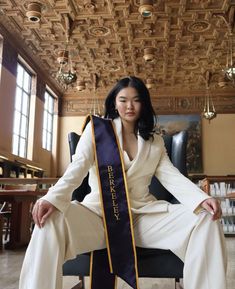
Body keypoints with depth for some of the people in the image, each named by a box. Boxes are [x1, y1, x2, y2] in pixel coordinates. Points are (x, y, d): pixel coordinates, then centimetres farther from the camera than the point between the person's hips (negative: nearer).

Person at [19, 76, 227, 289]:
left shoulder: (155, 142, 18)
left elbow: (171, 176, 5)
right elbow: (77, 168, -6)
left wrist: (202, 198, -17)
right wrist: (52, 198, -28)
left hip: (144, 215, 3)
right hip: (99, 211, -3)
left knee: (206, 219, -18)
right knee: (52, 220, -34)